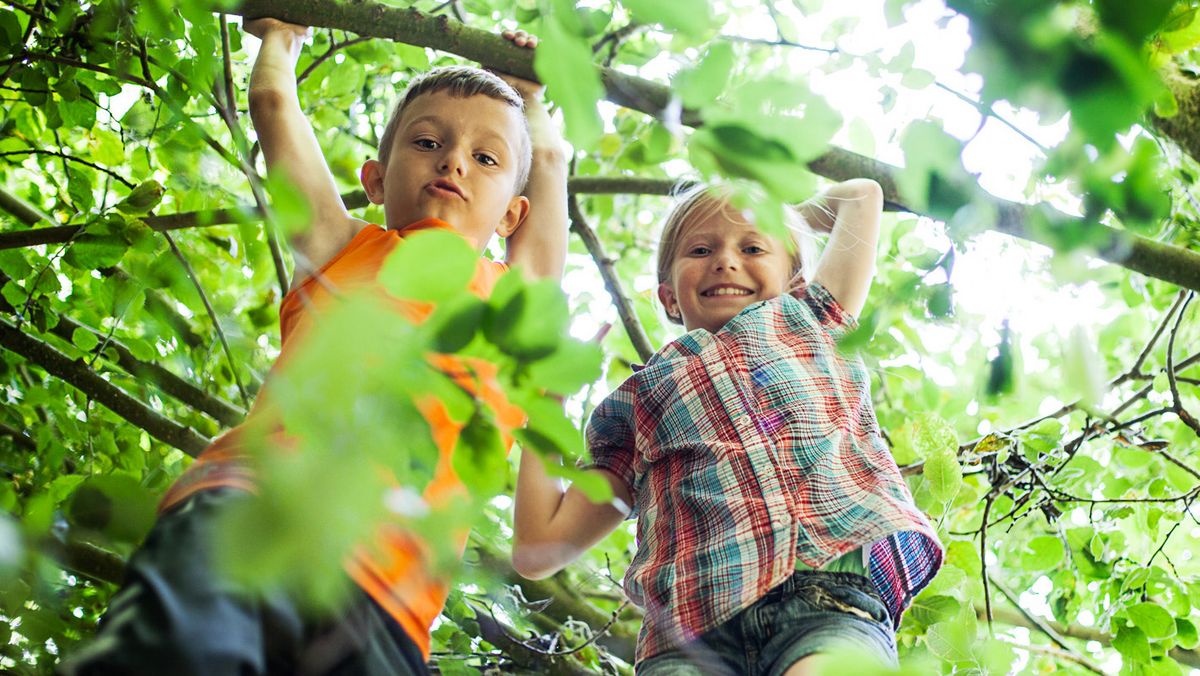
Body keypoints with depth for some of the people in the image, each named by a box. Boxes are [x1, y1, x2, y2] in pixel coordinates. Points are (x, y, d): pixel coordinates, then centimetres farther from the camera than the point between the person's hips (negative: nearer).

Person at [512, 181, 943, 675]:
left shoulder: (807, 318, 30)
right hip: (691, 621, 2)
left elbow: (863, 193, 40)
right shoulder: (637, 402, 28)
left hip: (832, 594, -1)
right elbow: (537, 549, 22)